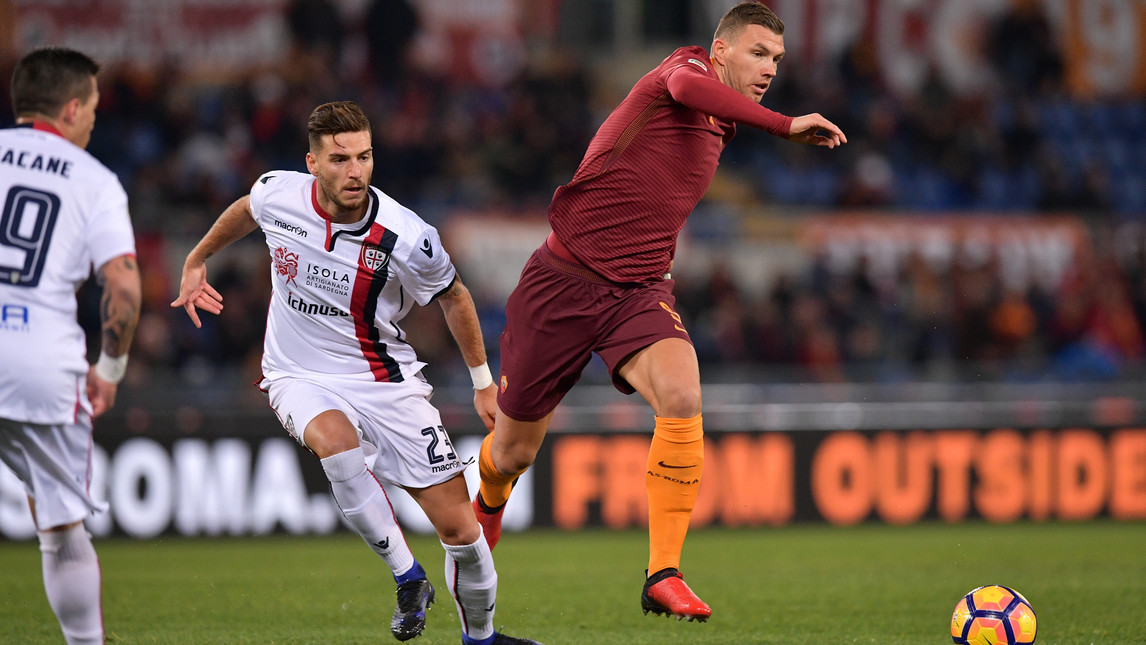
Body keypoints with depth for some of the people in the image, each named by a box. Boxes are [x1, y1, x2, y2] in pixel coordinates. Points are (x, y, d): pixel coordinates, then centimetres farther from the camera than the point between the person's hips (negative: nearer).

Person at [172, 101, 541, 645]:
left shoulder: (408, 241, -21)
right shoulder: (277, 195, -13)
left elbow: (454, 298, 0)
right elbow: (243, 212, 14)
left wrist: (483, 382, 7)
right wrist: (195, 262, 25)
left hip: (385, 384, -1)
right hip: (299, 379, 1)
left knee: (459, 527, -5)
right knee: (336, 443, -36)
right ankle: (408, 580, -17)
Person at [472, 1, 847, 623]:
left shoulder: (721, 126, 13)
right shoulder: (690, 66, -9)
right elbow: (685, 84, -38)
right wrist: (785, 125, -42)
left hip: (639, 292, 5)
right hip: (563, 280, -5)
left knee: (681, 396, -26)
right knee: (514, 450, 7)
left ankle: (663, 576, -22)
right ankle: (486, 506, 46)